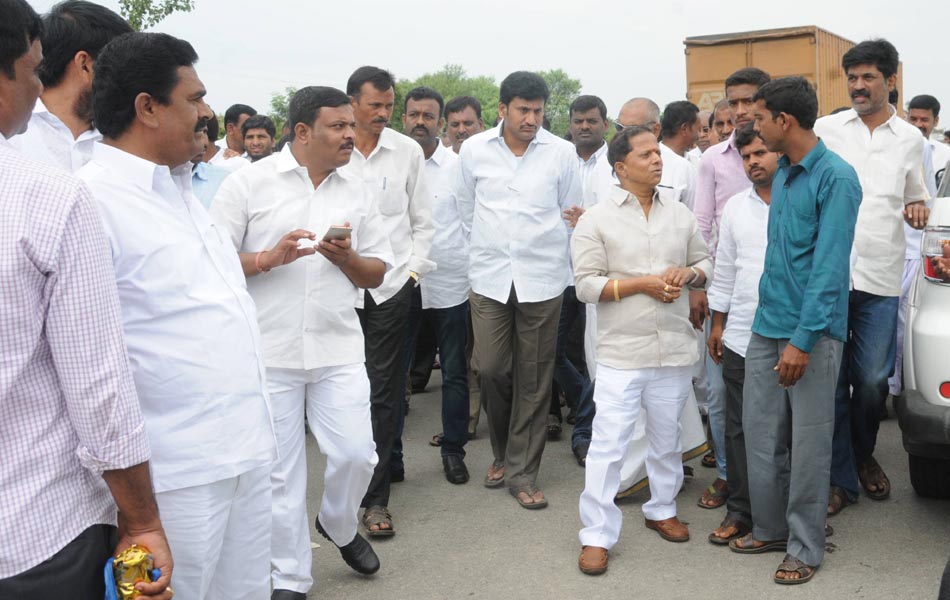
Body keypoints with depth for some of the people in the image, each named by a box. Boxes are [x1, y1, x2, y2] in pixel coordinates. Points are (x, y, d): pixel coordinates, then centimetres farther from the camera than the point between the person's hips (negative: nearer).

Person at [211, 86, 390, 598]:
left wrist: (346, 258, -10)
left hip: (339, 349, 3)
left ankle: (339, 526, 34)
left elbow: (376, 272, 11)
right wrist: (269, 258, -19)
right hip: (268, 352, -3)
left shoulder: (357, 192, 8)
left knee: (356, 454, 1)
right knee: (280, 471, 6)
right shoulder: (250, 182, -4)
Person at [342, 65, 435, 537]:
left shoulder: (407, 151, 6)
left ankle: (375, 494, 9)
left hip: (392, 285, 1)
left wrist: (414, 268, 3)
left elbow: (423, 220, 11)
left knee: (383, 392, 1)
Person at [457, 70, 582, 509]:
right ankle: (503, 452, 28)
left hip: (542, 278, 0)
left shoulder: (562, 152, -1)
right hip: (490, 277, 1)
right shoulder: (474, 150, 1)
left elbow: (571, 213, 9)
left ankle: (522, 472, 16)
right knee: (491, 369, 2)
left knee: (534, 378, 4)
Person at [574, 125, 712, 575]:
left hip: (674, 349, 4)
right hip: (621, 352, -4)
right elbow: (586, 284, -9)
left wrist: (688, 274, -8)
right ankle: (597, 535, 7)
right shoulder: (596, 219, -5)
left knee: (667, 437, 17)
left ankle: (661, 510, 37)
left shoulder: (680, 214, 8)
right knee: (608, 444, -3)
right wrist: (641, 284, -17)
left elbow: (706, 262, 15)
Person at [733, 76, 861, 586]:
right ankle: (770, 527, 29)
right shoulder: (782, 173, 11)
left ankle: (805, 548, 18)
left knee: (808, 443, 3)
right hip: (767, 326, 7)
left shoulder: (836, 177, -13)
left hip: (812, 332, -7)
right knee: (760, 432, 12)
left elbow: (829, 266, -18)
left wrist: (803, 340, -20)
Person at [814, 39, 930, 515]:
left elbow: (915, 198, 21)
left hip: (880, 279, 1)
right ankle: (840, 477, 14)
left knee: (873, 381, 6)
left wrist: (917, 210, -2)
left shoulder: (910, 139, 10)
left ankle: (864, 456, 32)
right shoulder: (825, 129, 5)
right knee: (831, 382, 3)